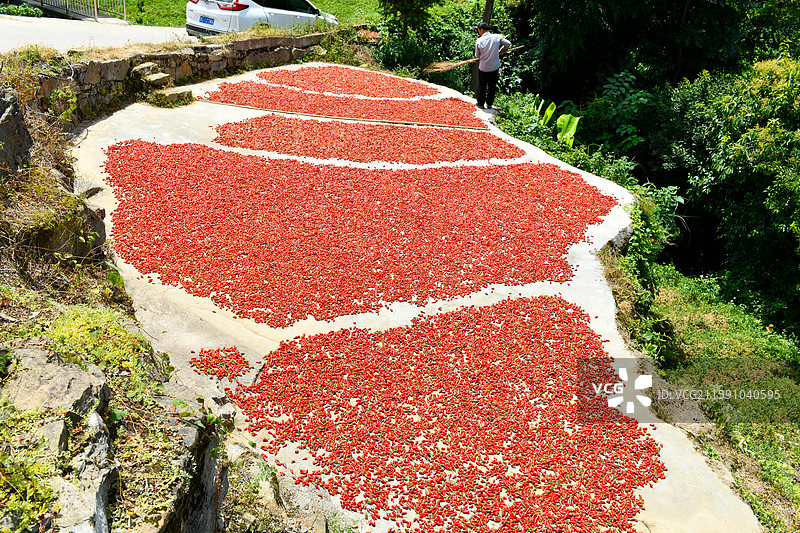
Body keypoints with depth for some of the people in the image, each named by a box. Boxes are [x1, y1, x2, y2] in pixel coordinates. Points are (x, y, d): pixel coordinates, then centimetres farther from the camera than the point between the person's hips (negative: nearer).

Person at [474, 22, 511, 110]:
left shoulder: (479, 41, -14)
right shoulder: (497, 37, -9)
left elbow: (477, 55, -4)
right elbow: (508, 43, 1)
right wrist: (500, 51, 14)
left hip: (483, 68, -2)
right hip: (495, 67, 2)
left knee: (482, 86, 15)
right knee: (492, 86, 16)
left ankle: (481, 103, 25)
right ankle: (489, 103, 25)